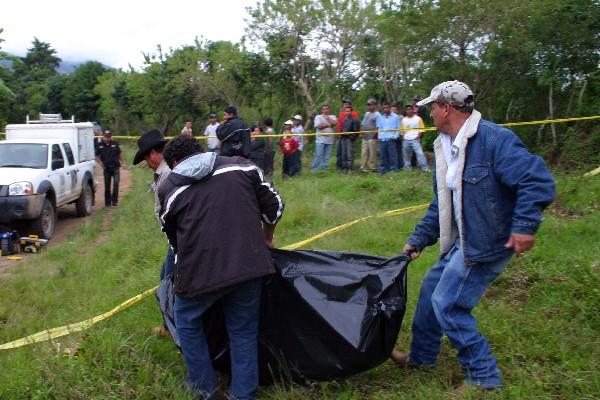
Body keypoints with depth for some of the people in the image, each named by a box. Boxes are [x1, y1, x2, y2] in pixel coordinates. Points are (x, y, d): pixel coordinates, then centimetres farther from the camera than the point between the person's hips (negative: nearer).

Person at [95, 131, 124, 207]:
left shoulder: (115, 144, 2)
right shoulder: (99, 145, 0)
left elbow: (119, 154, 13)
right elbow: (97, 156, 7)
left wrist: (122, 162, 8)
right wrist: (100, 163, -9)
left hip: (116, 167, -1)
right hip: (107, 168, 1)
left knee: (116, 183, -14)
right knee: (107, 186, 6)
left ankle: (114, 200, -4)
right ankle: (107, 202, 16)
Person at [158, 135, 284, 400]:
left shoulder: (168, 189, 10)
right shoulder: (241, 166, 12)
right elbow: (274, 205, 13)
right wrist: (267, 239, 31)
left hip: (200, 271, -1)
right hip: (249, 266, 2)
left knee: (187, 320, 26)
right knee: (243, 331, 20)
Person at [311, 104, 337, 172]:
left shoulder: (332, 117, 16)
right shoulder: (318, 117, 7)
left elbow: (335, 123, -5)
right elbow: (319, 126, -9)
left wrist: (327, 118, -4)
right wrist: (328, 125, -1)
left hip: (330, 140, 3)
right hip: (320, 139, -3)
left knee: (327, 156, 3)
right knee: (318, 155, -8)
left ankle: (324, 169, 9)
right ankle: (314, 170, -6)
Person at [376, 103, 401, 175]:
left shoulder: (396, 117, 4)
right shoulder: (380, 116, 10)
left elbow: (398, 128, 5)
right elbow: (379, 127, 12)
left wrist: (395, 136, -5)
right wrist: (379, 136, 1)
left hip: (391, 139, -2)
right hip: (382, 139, 3)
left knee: (392, 155, -4)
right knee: (383, 155, 4)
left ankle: (394, 169, -1)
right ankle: (384, 169, 12)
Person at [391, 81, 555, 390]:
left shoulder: (494, 139, -21)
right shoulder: (445, 146, 9)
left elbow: (537, 179, -25)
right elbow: (440, 204, 17)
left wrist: (525, 225, -30)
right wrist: (418, 239, 17)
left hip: (486, 243, -10)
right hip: (462, 241, 10)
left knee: (448, 303, -7)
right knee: (432, 287, 18)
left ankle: (483, 377, 10)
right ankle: (420, 357, 37)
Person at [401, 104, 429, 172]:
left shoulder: (418, 118, 1)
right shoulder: (403, 120, 9)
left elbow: (421, 129, 0)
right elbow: (402, 130, 15)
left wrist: (418, 136, -11)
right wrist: (402, 137, 2)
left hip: (415, 139, -4)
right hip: (406, 140, 4)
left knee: (420, 153, -13)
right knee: (406, 155, 9)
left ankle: (424, 168, -11)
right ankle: (407, 168, 20)